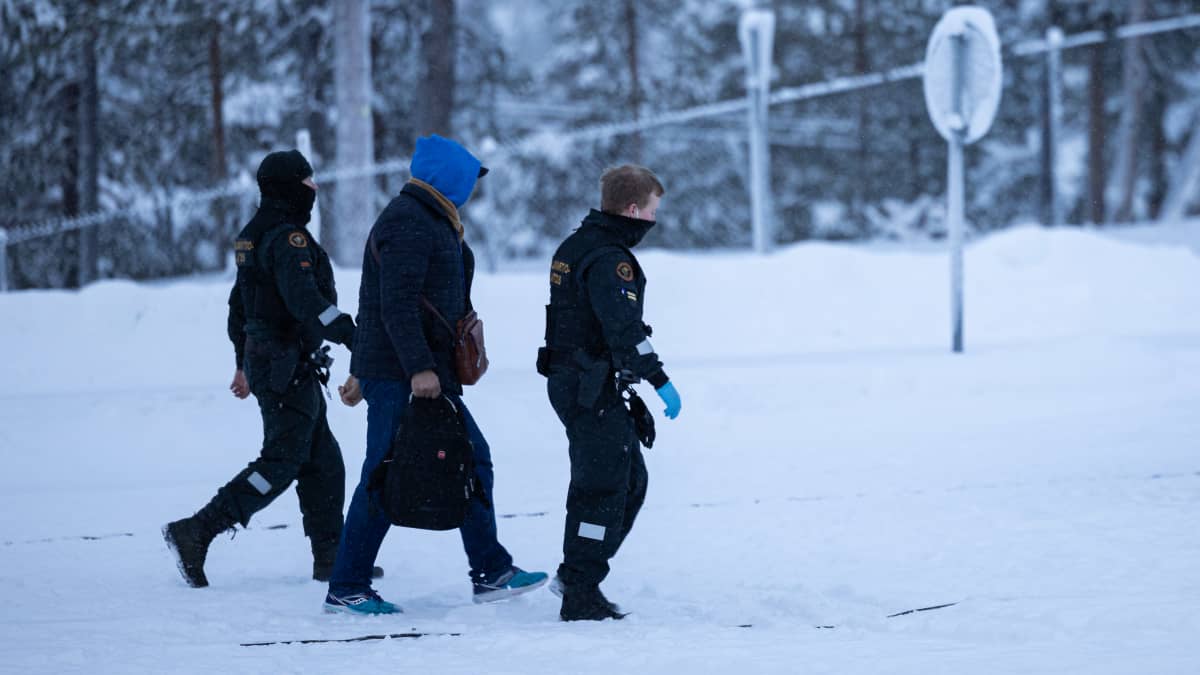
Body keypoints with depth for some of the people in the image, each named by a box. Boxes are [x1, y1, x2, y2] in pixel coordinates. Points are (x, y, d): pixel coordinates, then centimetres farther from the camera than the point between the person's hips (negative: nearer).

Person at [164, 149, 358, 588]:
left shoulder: (254, 235, 15)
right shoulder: (289, 237, -16)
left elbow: (239, 304, 23)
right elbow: (303, 298, -30)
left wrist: (244, 363, 31)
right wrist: (350, 335, -32)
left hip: (262, 358, 10)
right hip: (288, 366, -10)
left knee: (323, 460, 12)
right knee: (281, 462, -8)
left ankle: (330, 558, 13)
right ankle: (196, 532, -11)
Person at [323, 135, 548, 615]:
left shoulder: (427, 221, 20)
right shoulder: (410, 224, -13)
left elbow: (376, 302, 23)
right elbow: (397, 305, -23)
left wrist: (363, 372, 25)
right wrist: (419, 368, -28)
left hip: (424, 373, 11)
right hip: (401, 376, -11)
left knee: (471, 461, 11)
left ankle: (490, 573, 15)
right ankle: (346, 589, -1)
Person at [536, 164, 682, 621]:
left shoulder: (574, 248, 15)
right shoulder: (609, 259, -18)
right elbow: (623, 328, -26)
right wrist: (659, 380, -25)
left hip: (567, 378, 10)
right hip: (594, 390, -10)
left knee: (630, 479, 18)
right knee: (602, 488, -6)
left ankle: (575, 573, 22)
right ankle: (581, 596, -4)